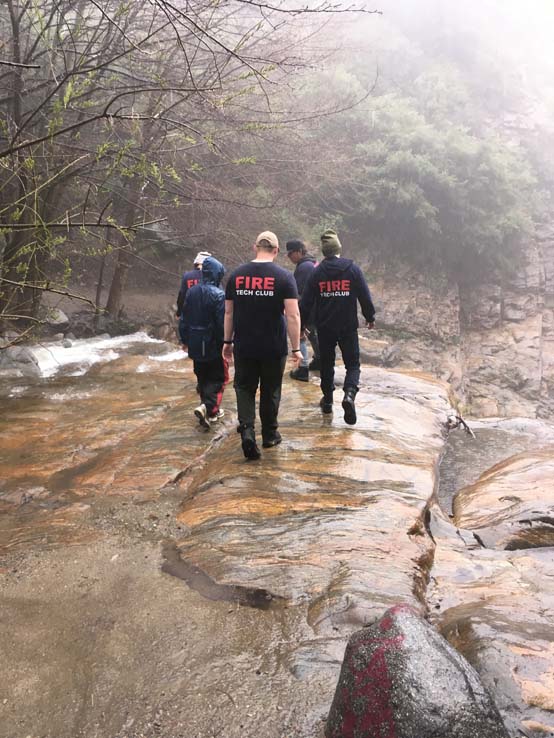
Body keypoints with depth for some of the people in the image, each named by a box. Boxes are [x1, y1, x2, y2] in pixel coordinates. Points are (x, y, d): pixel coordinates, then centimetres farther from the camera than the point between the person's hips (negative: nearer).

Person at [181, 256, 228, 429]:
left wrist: (186, 340, 18)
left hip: (195, 344, 6)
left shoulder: (191, 292, 4)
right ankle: (207, 407, -14)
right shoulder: (218, 294, -16)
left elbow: (185, 318, 10)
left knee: (202, 378, 17)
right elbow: (222, 323, -17)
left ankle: (211, 410, 24)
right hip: (213, 345, -6)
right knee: (218, 378, 4)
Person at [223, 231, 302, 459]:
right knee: (270, 391, 14)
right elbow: (293, 315, -13)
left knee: (244, 389, 11)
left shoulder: (237, 275, 1)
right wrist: (296, 348, -7)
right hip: (274, 348, -1)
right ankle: (269, 434, 27)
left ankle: (247, 429, -9)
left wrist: (228, 341, 16)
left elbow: (228, 312, 6)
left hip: (244, 347, 1)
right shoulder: (284, 276, -8)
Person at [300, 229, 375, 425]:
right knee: (352, 363, 7)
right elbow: (365, 296, -3)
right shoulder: (353, 269, -5)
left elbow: (306, 302, -2)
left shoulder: (317, 272, -4)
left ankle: (327, 399, 24)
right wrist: (370, 317, 12)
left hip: (325, 327, 1)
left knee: (326, 363, 16)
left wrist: (301, 325, 8)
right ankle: (349, 393, -17)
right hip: (348, 326, -1)